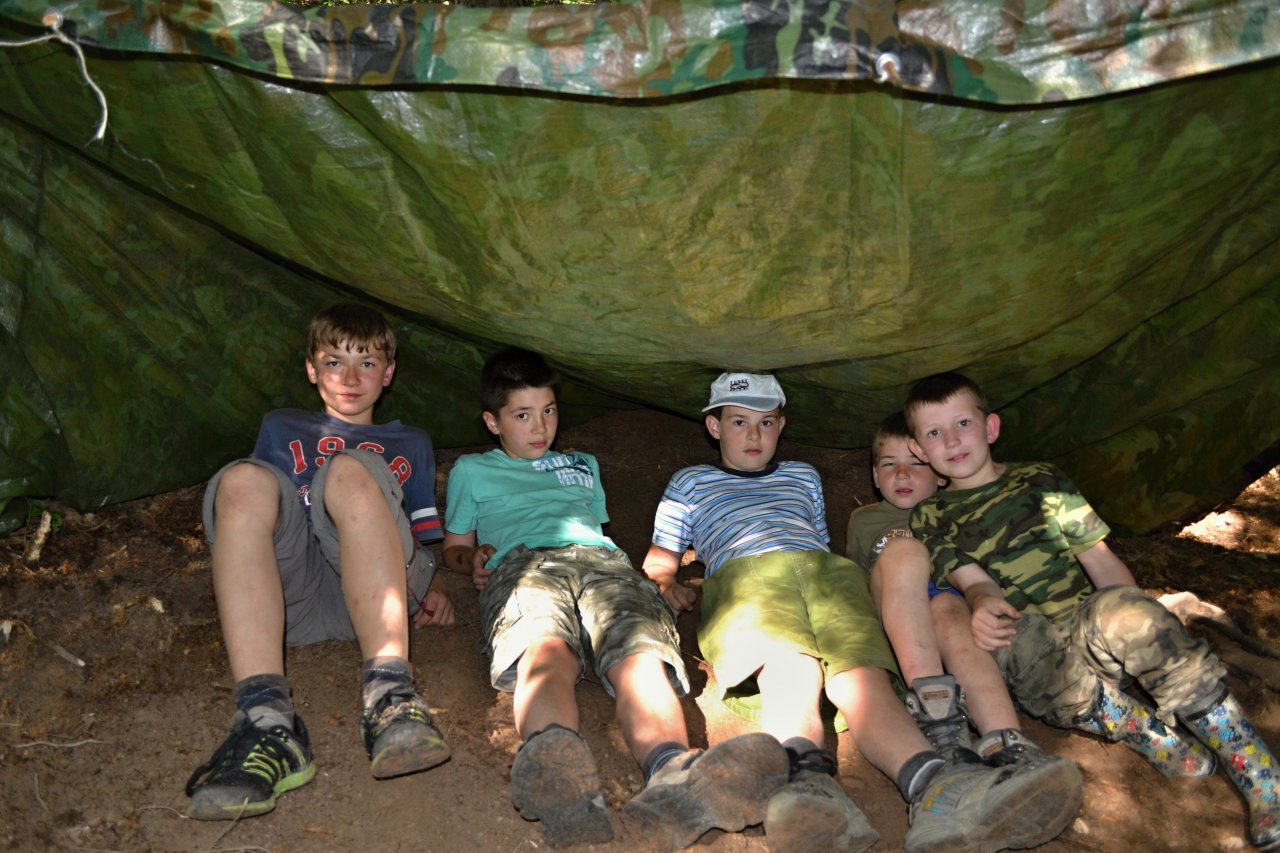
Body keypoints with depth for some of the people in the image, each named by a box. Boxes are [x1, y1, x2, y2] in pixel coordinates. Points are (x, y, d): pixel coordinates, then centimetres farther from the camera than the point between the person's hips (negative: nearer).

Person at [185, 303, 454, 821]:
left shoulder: (411, 444, 33)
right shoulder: (282, 429, 34)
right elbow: (253, 514, 28)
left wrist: (432, 586, 6)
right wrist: (230, 575, 9)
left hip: (372, 586, -1)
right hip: (288, 593, 1)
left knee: (352, 471, -30)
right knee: (243, 480, -29)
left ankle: (388, 695, -47)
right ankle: (266, 720, -46)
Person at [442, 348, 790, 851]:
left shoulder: (582, 466, 43)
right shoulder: (472, 470, 36)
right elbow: (454, 547, 34)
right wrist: (473, 560, 8)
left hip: (602, 561, 2)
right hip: (521, 564, -2)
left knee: (642, 655, -37)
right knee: (546, 653, -42)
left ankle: (672, 775, -69)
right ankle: (557, 777, -75)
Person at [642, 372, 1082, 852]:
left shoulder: (803, 476, 41)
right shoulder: (691, 483, 32)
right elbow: (660, 558, 27)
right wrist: (667, 585, 4)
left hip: (826, 572, 2)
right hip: (745, 576, -2)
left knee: (864, 678, -32)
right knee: (792, 675, -38)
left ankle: (937, 787, -60)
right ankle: (807, 773, -67)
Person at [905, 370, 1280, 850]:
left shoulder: (1040, 480, 16)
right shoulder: (931, 518, 12)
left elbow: (1099, 558, 11)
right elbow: (971, 579, -4)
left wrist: (1138, 623, -7)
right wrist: (983, 603, -29)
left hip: (1088, 625, 1)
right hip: (1028, 647, -1)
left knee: (1117, 610, -34)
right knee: (1016, 640, -37)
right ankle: (1159, 741, -30)